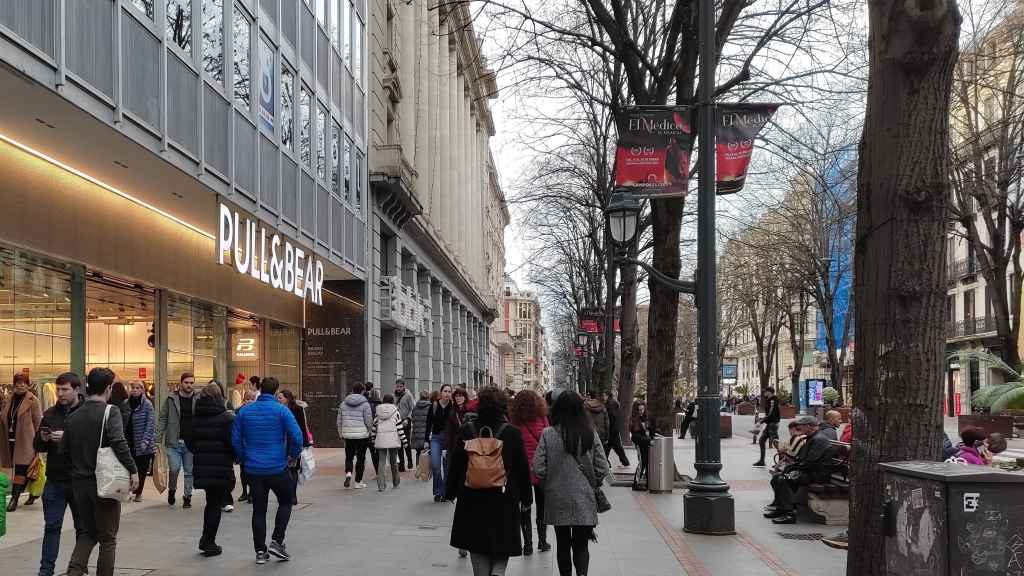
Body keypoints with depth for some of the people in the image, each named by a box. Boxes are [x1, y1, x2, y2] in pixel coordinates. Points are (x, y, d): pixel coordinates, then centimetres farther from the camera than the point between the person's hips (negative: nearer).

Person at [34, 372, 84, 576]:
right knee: (51, 526, 4)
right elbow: (37, 445, 13)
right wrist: (43, 439, -8)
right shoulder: (50, 413, 9)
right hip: (54, 480, 3)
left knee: (82, 527, 9)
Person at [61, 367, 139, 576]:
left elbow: (64, 451, 9)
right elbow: (119, 443, -25)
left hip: (79, 483, 5)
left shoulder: (73, 416, 6)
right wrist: (133, 470, -21)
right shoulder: (109, 412, -12)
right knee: (107, 539, 9)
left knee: (87, 533, 19)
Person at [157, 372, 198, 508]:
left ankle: (187, 496, 19)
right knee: (174, 469, -4)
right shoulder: (171, 400, 3)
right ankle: (171, 490, 23)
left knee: (189, 471, 6)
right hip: (174, 441, -1)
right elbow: (162, 419, 5)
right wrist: (158, 439, -2)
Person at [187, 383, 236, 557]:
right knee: (215, 504, 5)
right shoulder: (226, 418, -14)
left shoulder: (195, 418, 3)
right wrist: (235, 457, 4)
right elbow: (233, 443, -15)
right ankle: (209, 543, 8)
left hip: (201, 466, 5)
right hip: (221, 467, -5)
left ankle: (205, 540, 20)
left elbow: (189, 442, 6)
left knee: (211, 502, 20)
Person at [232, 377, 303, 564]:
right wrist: (293, 455, 1)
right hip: (277, 468, -3)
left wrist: (244, 459, 15)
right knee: (285, 502, 16)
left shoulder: (244, 411, 4)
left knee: (258, 510, 11)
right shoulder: (281, 410, -8)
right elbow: (297, 436, -15)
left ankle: (260, 551, 13)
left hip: (253, 469, 4)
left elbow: (236, 439, 4)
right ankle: (277, 541, 5)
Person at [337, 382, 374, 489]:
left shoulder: (344, 403, 6)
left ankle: (348, 473, -10)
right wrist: (369, 429, 10)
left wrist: (341, 434, 19)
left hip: (347, 435, 3)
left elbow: (339, 420, 10)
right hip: (362, 435, -3)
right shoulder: (365, 403, -8)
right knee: (361, 458, 6)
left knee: (349, 457, 16)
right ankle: (358, 482, 10)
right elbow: (369, 420, -9)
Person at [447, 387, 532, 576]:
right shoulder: (512, 433, -8)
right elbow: (523, 468, -2)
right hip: (505, 500, -2)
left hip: (472, 499, 2)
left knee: (478, 547, 13)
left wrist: (451, 492, 15)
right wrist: (526, 498, 9)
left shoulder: (465, 431, -4)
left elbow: (455, 465, 3)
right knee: (502, 544, 8)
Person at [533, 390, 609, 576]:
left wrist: (548, 485, 9)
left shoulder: (548, 434, -10)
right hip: (584, 500, 0)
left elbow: (538, 468, -10)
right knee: (581, 545, 7)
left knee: (563, 545, 15)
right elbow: (602, 468, -4)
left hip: (557, 500, 0)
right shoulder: (590, 433, -6)